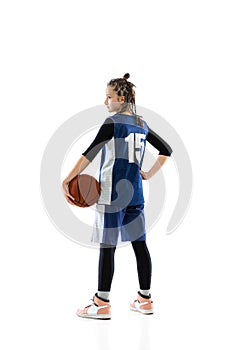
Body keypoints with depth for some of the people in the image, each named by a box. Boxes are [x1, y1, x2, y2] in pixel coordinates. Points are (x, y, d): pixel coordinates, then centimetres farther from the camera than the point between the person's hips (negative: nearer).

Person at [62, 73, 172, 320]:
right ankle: (145, 299, 16)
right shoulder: (142, 124, 12)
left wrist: (67, 180, -17)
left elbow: (90, 154, -17)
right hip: (134, 193, 7)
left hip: (113, 193, -7)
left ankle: (102, 304, 3)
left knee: (107, 246, -2)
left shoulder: (112, 123, -9)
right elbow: (166, 151, 19)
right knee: (139, 243, 9)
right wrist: (148, 174, 16)